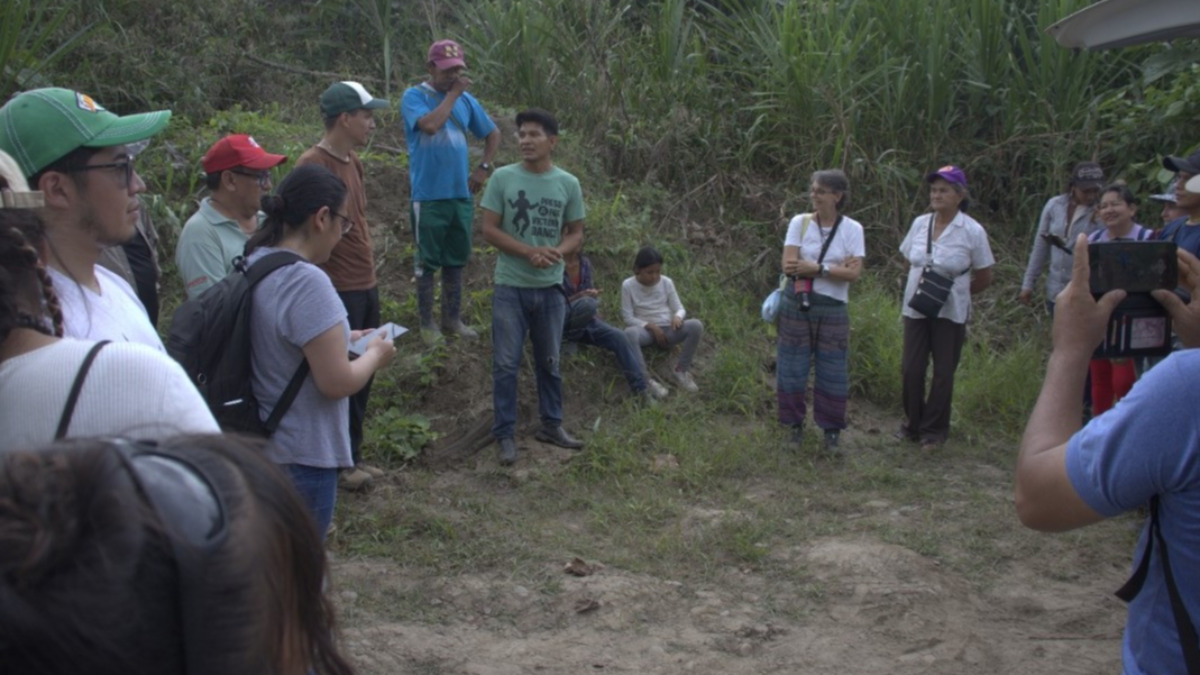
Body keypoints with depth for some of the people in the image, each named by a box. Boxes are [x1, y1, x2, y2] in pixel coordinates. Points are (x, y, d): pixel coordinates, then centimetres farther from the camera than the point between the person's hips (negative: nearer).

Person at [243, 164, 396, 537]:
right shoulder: (307, 282, -25)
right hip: (302, 454, -9)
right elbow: (337, 382, -23)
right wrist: (375, 354, -5)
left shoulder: (253, 264, 2)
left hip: (259, 442, 9)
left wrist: (341, 338, 13)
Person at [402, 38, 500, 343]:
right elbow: (430, 125, -28)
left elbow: (493, 134, 18)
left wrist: (483, 168, 5)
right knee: (428, 261, 4)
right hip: (429, 196, -5)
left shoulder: (466, 99, 7)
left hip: (461, 194, 5)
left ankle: (453, 318, 25)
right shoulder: (414, 96, -8)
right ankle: (427, 323, 14)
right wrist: (453, 94, -17)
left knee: (456, 259, 13)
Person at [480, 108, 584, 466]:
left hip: (550, 288, 2)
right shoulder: (503, 178, -5)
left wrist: (556, 252, -16)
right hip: (510, 287, -2)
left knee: (549, 362, 14)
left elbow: (576, 233, 6)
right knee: (506, 364, 0)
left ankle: (551, 425, 28)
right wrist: (529, 252, -17)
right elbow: (489, 230, -6)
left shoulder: (568, 184, 0)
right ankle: (505, 434, 9)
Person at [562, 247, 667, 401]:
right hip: (562, 322, -6)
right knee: (587, 303, -35)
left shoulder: (584, 262, 7)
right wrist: (581, 296, -25)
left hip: (584, 321, 6)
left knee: (618, 336, -16)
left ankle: (641, 383, -13)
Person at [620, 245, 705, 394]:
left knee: (696, 325, -26)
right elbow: (628, 317, -6)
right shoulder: (628, 285, -5)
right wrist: (651, 326, -18)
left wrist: (677, 317, -20)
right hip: (645, 330, -3)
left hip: (667, 330, 3)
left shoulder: (666, 282, 3)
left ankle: (681, 370, -15)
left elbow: (679, 308, 5)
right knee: (630, 333, -39)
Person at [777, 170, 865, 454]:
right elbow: (789, 266, -12)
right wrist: (836, 267, -15)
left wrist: (815, 267, -18)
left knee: (833, 373, 5)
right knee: (792, 369, 5)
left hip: (833, 310, 0)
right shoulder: (800, 222, -2)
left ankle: (831, 431, 20)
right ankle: (795, 426, 21)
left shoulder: (852, 229, -1)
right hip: (797, 305, 0)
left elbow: (854, 273, -11)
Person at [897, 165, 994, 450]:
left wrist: (954, 293, 0)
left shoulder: (972, 231, -9)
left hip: (950, 313, -3)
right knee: (910, 369, 6)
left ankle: (933, 430, 21)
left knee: (943, 373, 7)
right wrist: (920, 285, 2)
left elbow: (984, 279, -2)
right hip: (915, 308, 3)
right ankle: (912, 423, 25)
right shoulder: (920, 223, 2)